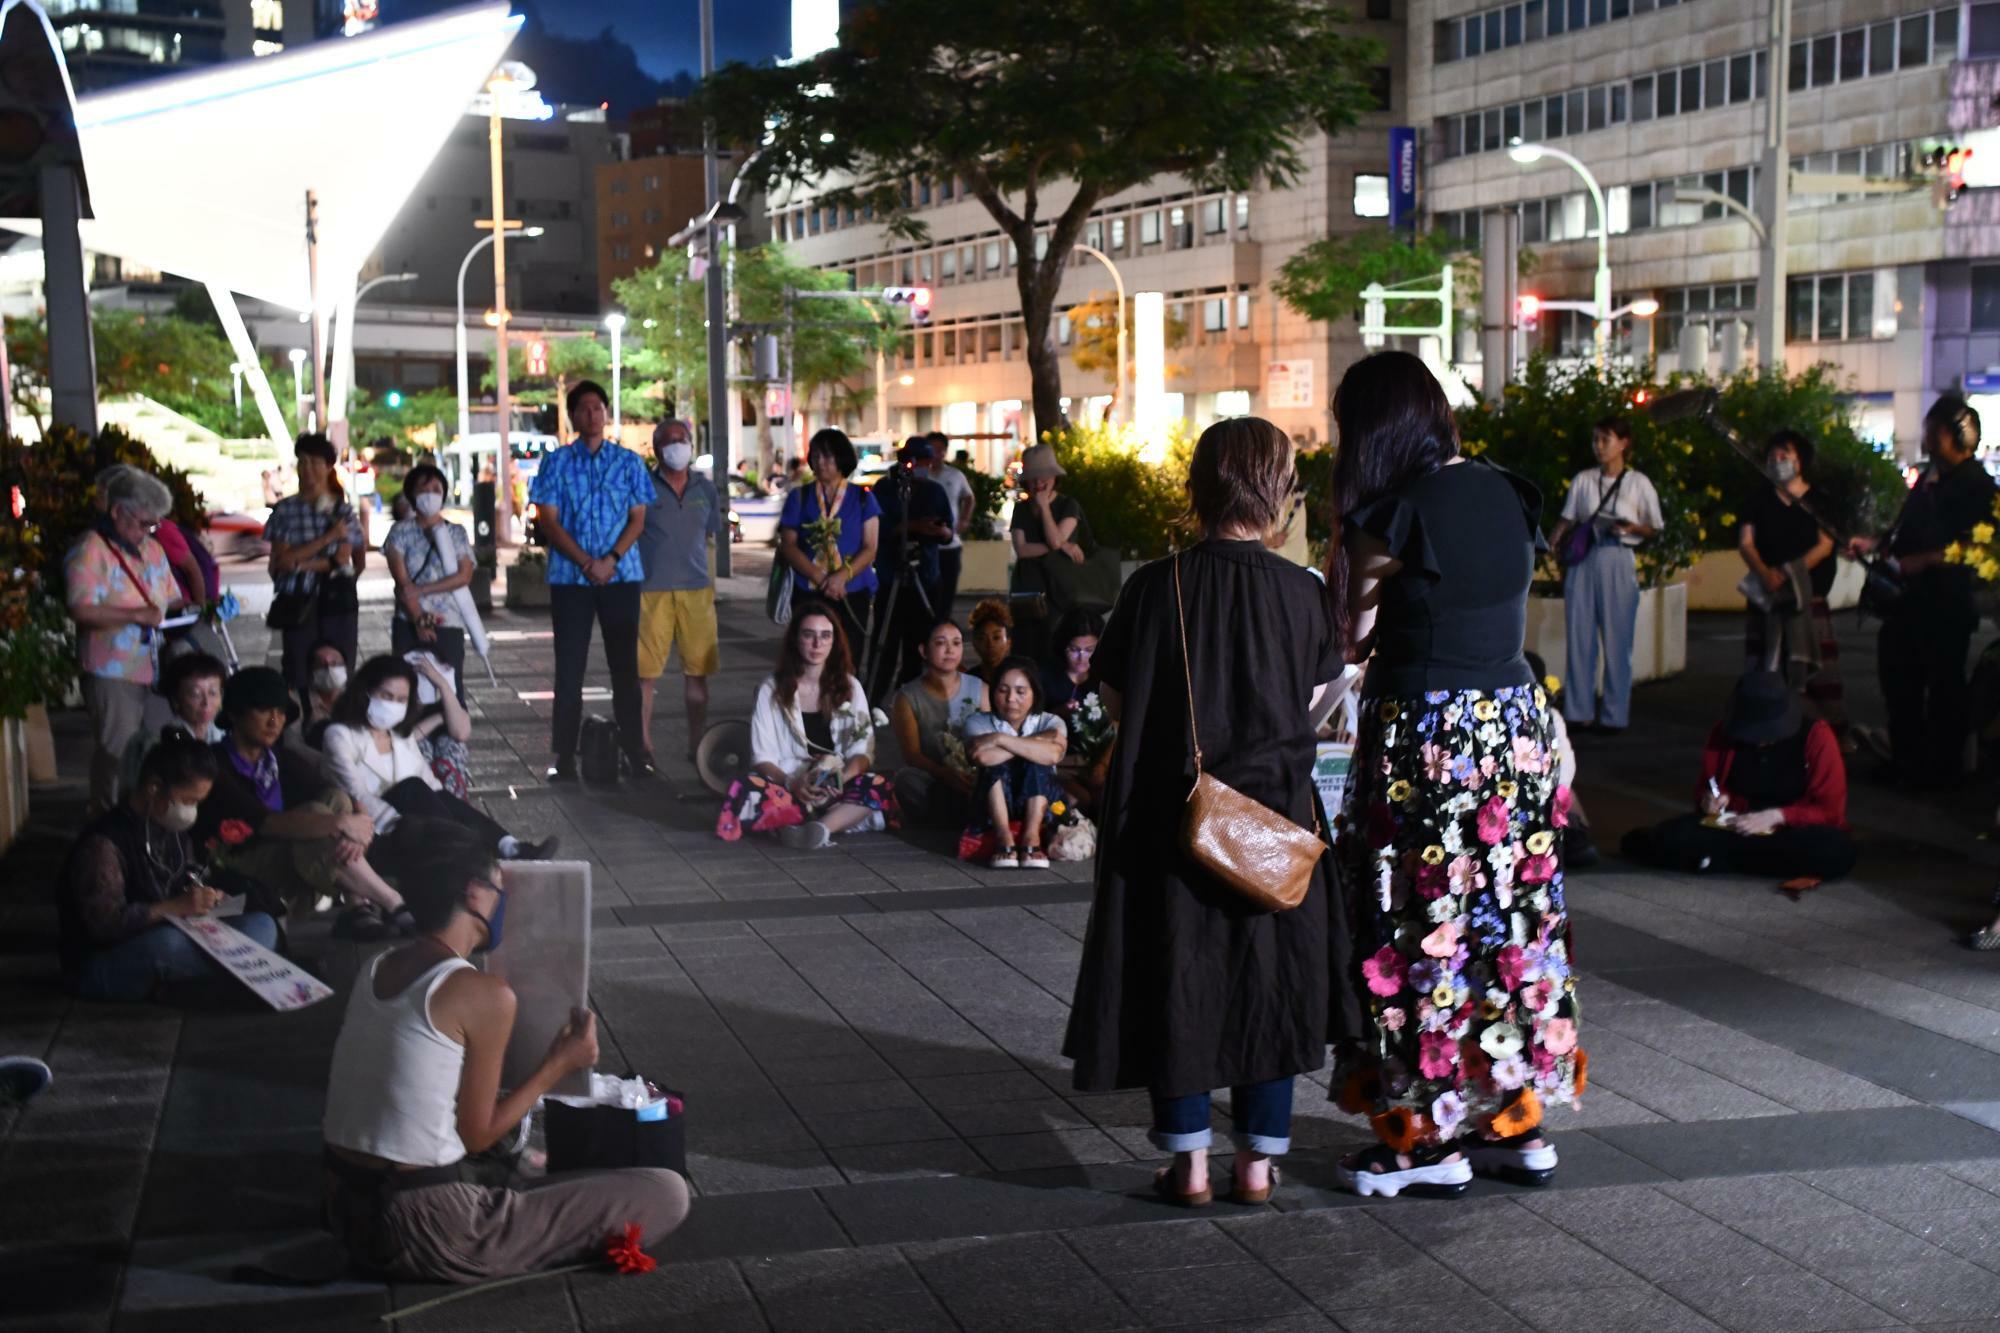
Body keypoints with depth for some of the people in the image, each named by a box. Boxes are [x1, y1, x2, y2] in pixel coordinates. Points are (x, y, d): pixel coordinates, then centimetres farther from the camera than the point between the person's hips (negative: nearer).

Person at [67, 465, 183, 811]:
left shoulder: (152, 550, 16)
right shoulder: (91, 550, -10)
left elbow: (170, 601, 25)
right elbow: (81, 610, -21)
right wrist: (136, 615, -21)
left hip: (153, 669, 7)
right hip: (113, 673, -7)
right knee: (117, 755, -4)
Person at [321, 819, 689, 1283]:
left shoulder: (375, 969, 8)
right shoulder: (487, 995, -15)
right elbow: (477, 1135, -8)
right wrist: (559, 1065, 4)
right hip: (421, 1233, -9)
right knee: (666, 1193, -8)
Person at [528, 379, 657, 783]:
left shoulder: (628, 462, 8)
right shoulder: (557, 462, 5)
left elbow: (638, 518, 4)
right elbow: (549, 521, -1)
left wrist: (611, 560, -11)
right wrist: (587, 563, -12)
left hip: (621, 575, 1)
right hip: (570, 578, -1)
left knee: (625, 665, 2)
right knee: (570, 668, 1)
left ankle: (636, 754, 6)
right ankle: (564, 757, 6)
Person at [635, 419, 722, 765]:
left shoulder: (705, 489, 12)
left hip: (696, 590, 4)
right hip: (652, 590, -4)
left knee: (697, 671, 5)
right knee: (645, 672, -2)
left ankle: (696, 744, 15)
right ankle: (644, 745, 6)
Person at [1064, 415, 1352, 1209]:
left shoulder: (1156, 587, -11)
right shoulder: (1301, 592, -7)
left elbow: (1117, 699, -3)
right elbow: (1313, 698, 3)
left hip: (1170, 819, -1)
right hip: (1277, 815, 1)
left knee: (1175, 981, 10)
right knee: (1271, 979, 14)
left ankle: (1189, 1161, 13)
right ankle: (1259, 1158, 18)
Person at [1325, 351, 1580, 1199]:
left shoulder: (1394, 516, -14)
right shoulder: (1505, 495, 6)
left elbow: (1351, 641, -7)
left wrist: (1344, 541, 1)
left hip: (1425, 740, -7)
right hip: (1516, 723, 7)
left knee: (1425, 933, 3)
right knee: (1511, 918, 14)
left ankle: (1433, 1139, 12)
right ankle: (1519, 1125, 23)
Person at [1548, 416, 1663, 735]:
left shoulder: (1638, 482, 2)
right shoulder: (1583, 480, 8)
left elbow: (1655, 528, 6)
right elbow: (1568, 520, 9)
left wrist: (1630, 528, -13)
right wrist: (1553, 542, -9)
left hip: (1618, 563, -3)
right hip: (1583, 562, 3)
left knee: (1616, 641, 0)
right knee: (1580, 637, 4)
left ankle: (1614, 715, 6)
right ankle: (1580, 711, 12)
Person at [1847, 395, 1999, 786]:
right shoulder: (1930, 475, 14)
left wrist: (1921, 560, -23)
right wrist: (1874, 544, 12)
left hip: (1945, 603, -9)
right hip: (1910, 596, 9)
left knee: (1943, 686, 1)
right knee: (1898, 675, 15)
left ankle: (1942, 767, 11)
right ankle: (1906, 759, 27)